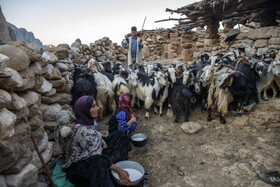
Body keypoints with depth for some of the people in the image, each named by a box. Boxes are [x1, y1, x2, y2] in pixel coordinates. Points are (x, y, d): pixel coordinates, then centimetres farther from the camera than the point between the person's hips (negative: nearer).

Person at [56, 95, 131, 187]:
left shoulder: (88, 120, -8)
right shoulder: (81, 131, -33)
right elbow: (96, 157, -32)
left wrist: (101, 140, -5)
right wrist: (118, 170, -31)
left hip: (91, 153, 9)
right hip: (79, 163, -9)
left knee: (119, 135, 5)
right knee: (100, 163, -43)